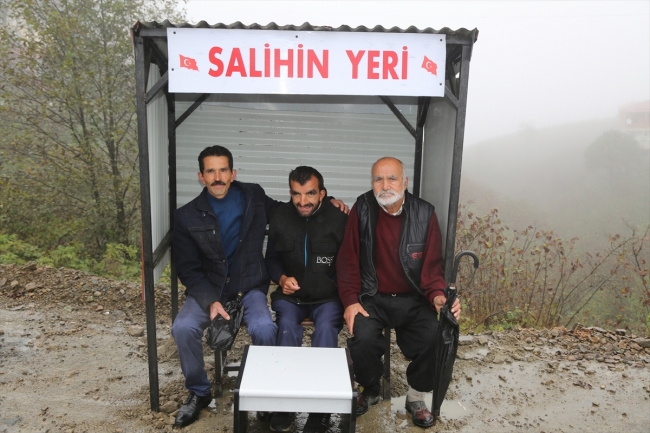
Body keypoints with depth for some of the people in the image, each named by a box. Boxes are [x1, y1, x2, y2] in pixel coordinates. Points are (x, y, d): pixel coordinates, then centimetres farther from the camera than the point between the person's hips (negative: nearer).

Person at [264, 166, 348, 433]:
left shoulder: (339, 219, -9)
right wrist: (282, 278, -8)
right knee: (287, 326, -28)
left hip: (327, 297, -2)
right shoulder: (280, 216, 1)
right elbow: (271, 258, 12)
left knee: (326, 329, -30)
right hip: (290, 295, 2)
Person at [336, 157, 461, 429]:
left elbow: (431, 265, -3)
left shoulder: (424, 214, -5)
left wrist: (437, 295, -22)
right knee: (363, 338, -26)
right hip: (373, 298, 0)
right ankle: (370, 390, 9)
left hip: (413, 300, 1)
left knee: (435, 339, -23)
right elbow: (348, 260, -4)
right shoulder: (362, 210, -7)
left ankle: (416, 398, 9)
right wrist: (350, 301, -13)